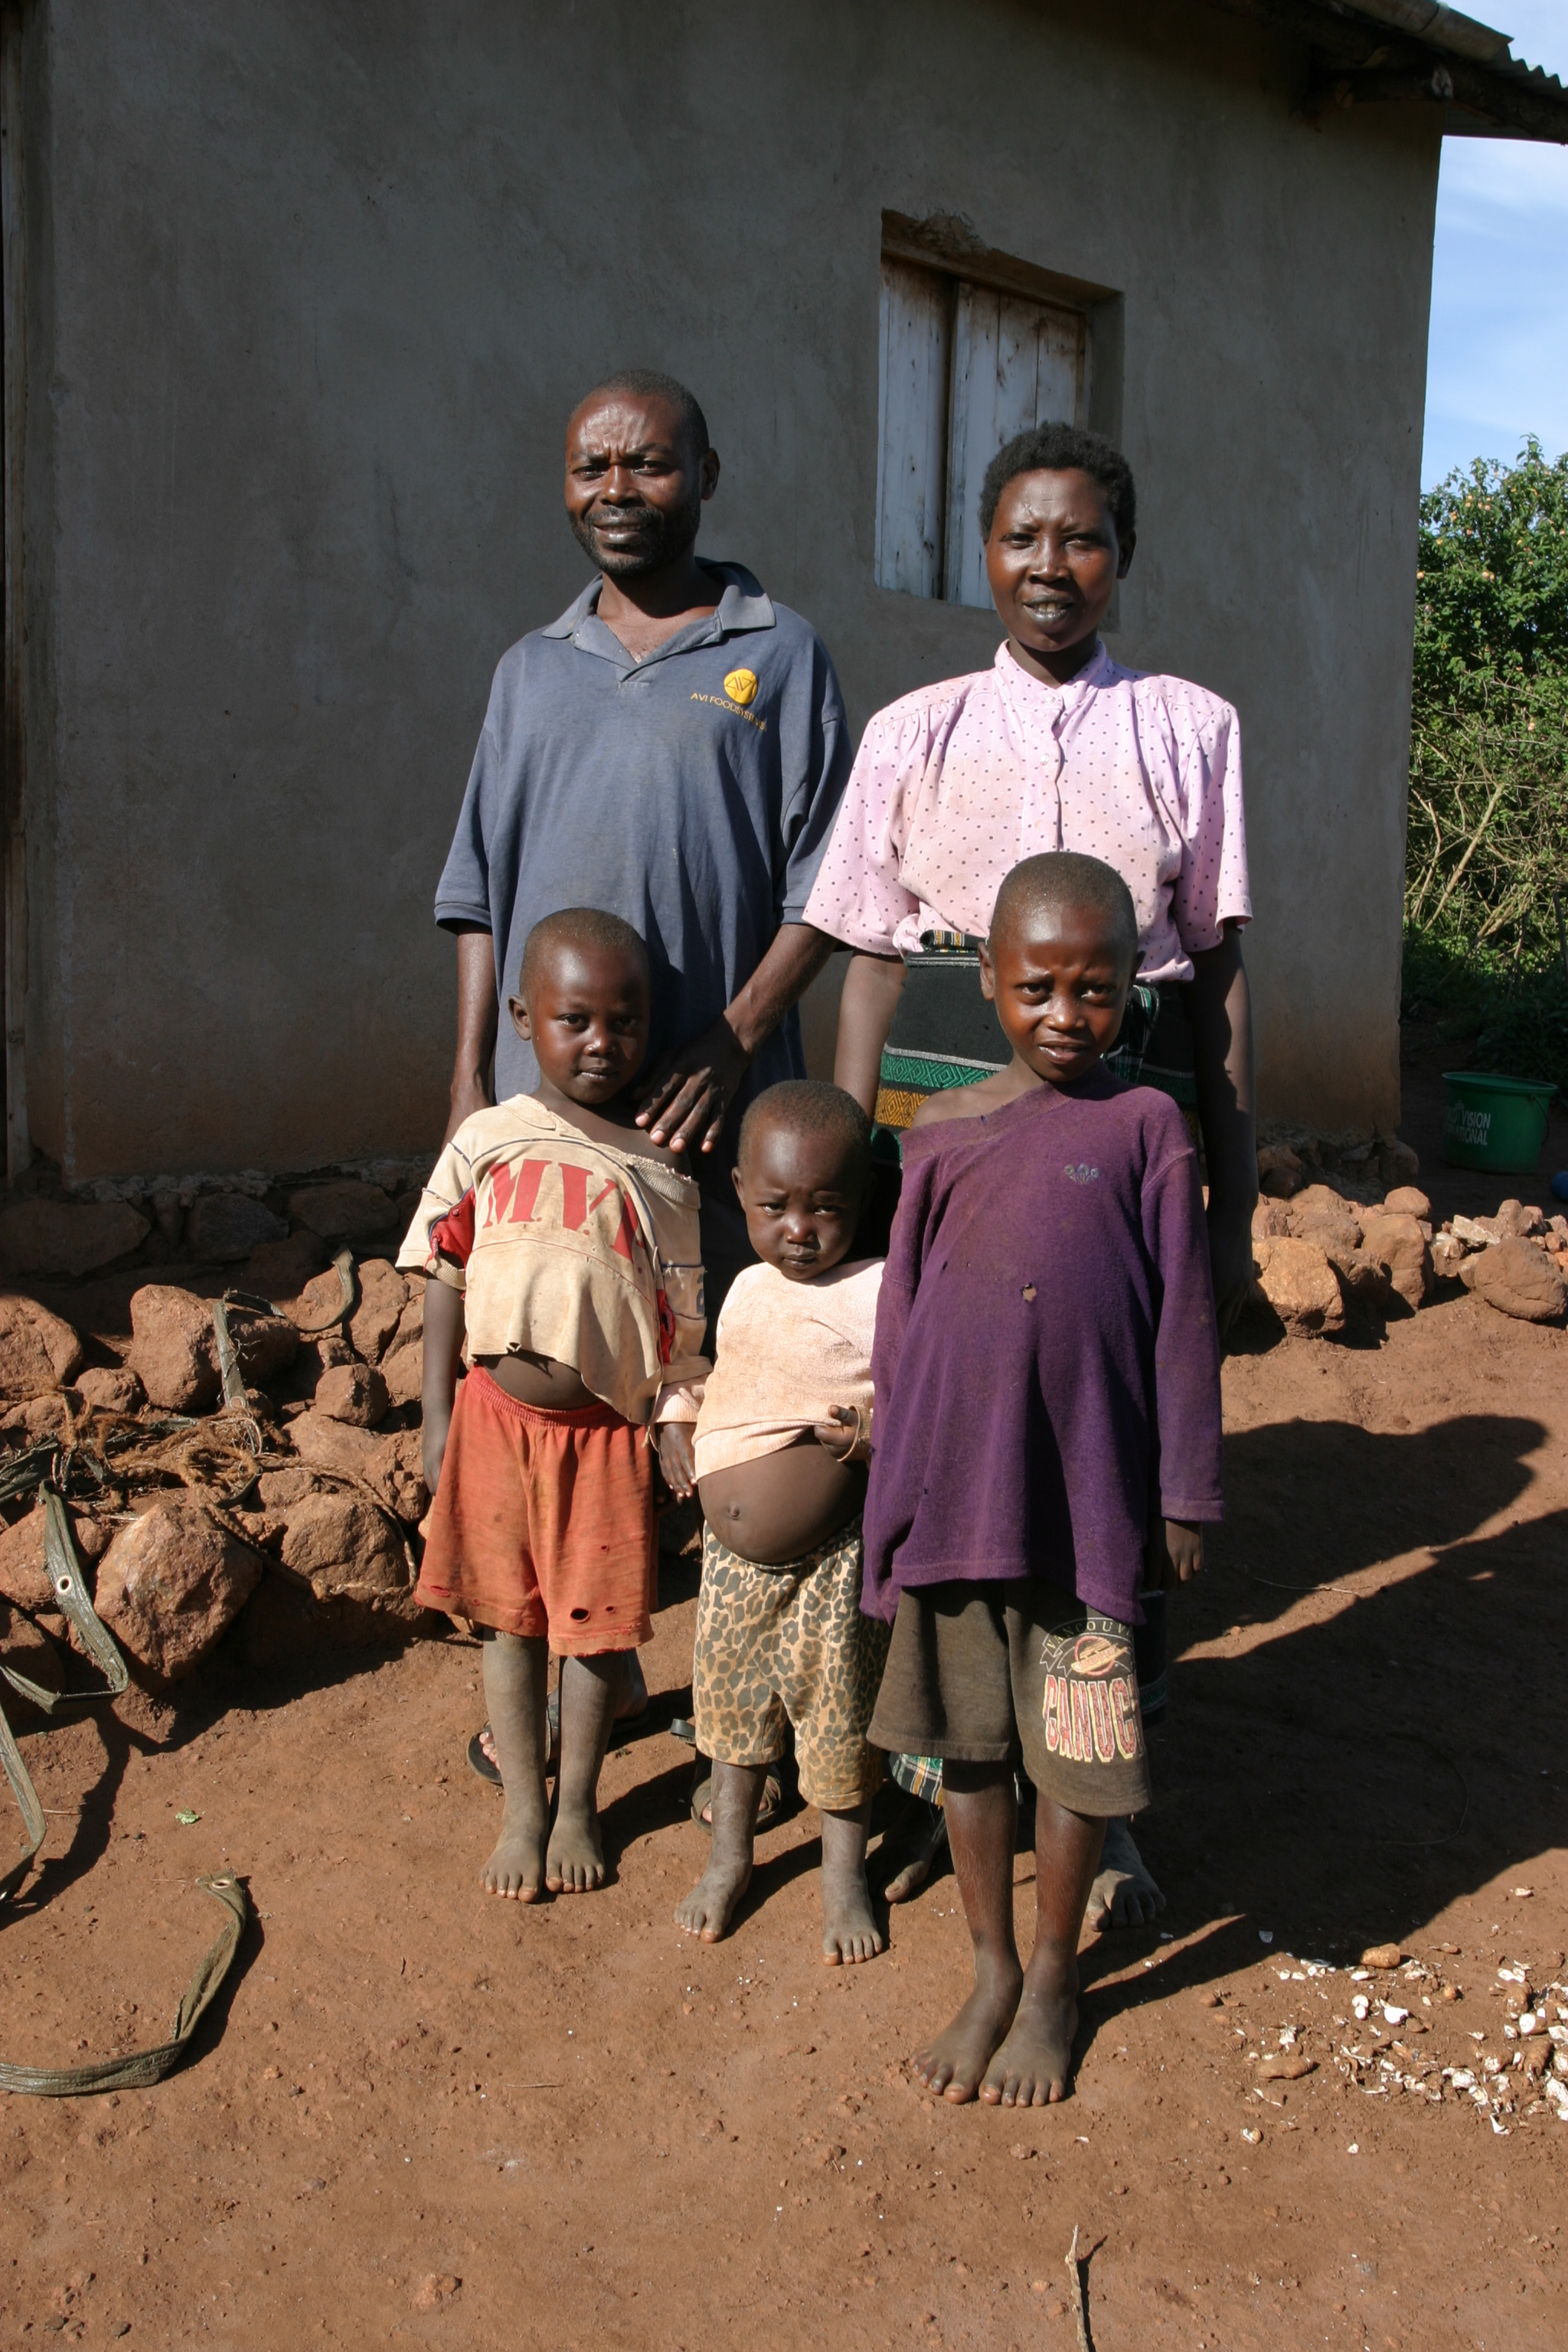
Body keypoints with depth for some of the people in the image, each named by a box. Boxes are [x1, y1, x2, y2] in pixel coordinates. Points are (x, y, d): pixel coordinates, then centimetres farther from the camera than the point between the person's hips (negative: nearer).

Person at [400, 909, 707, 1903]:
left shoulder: (659, 1164, -4)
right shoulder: (489, 1141, -2)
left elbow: (683, 1311, 1)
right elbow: (446, 1281, 3)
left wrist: (679, 1415, -4)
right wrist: (438, 1418, 2)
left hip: (608, 1429, -1)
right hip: (497, 1416, 1)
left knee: (598, 1622, 10)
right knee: (510, 1617, 12)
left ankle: (579, 1802, 31)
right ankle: (522, 1808, 28)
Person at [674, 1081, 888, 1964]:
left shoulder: (878, 1294, -15)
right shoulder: (747, 1288, 5)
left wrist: (876, 1439, -31)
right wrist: (680, 1426, 5)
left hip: (833, 1563, -6)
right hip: (732, 1558, 6)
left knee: (838, 1713, 10)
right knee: (731, 1700, 19)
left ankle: (846, 1873, 33)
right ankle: (731, 1855, 41)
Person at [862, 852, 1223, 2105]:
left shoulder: (1145, 1126, -3)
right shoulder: (942, 1129, 4)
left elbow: (1184, 1324, -1)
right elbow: (900, 1309, 9)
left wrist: (1186, 1497, 0)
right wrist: (896, 1485, 10)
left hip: (1089, 1493, -2)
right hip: (952, 1485, 3)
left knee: (1077, 1751, 9)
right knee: (969, 1740, 14)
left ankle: (1054, 1981, 32)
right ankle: (991, 1972, 34)